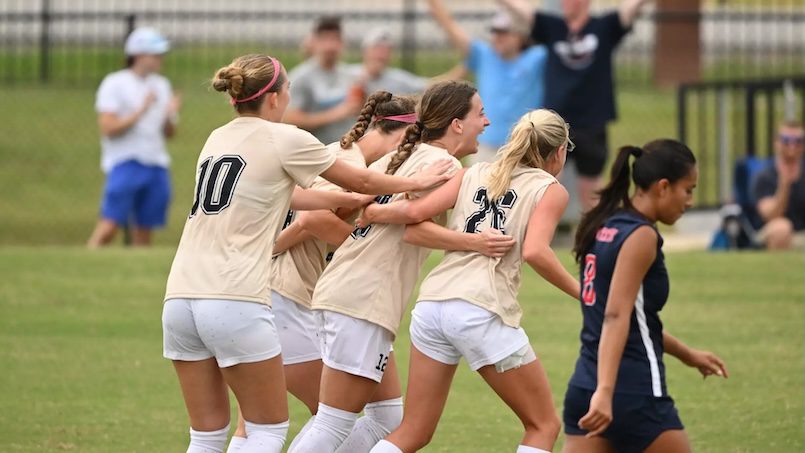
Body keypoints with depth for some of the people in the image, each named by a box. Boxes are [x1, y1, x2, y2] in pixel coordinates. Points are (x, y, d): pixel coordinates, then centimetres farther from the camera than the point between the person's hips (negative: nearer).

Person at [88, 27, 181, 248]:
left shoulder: (161, 85, 14)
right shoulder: (114, 84, -4)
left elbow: (169, 132, 16)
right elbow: (108, 128, -13)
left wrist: (171, 114, -5)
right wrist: (141, 111, -18)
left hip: (156, 165, 6)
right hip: (124, 163, -6)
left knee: (144, 231, 4)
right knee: (109, 226, -15)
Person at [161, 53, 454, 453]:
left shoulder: (217, 140, 19)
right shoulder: (283, 139, -1)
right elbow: (361, 181, 11)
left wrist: (350, 201, 36)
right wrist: (418, 182, 28)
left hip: (180, 297, 6)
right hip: (236, 300, -6)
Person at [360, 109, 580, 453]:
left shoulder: (475, 174, 19)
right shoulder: (551, 190, 6)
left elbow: (417, 211, 5)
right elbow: (534, 251, -12)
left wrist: (369, 212, 19)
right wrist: (581, 293, -5)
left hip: (432, 304, 6)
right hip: (483, 312, -5)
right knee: (543, 425, 10)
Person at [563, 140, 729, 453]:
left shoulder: (604, 227, 14)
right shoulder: (641, 236, -12)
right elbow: (616, 316, -22)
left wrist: (686, 354, 36)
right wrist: (605, 391, -31)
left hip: (584, 387, 8)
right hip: (635, 392, -8)